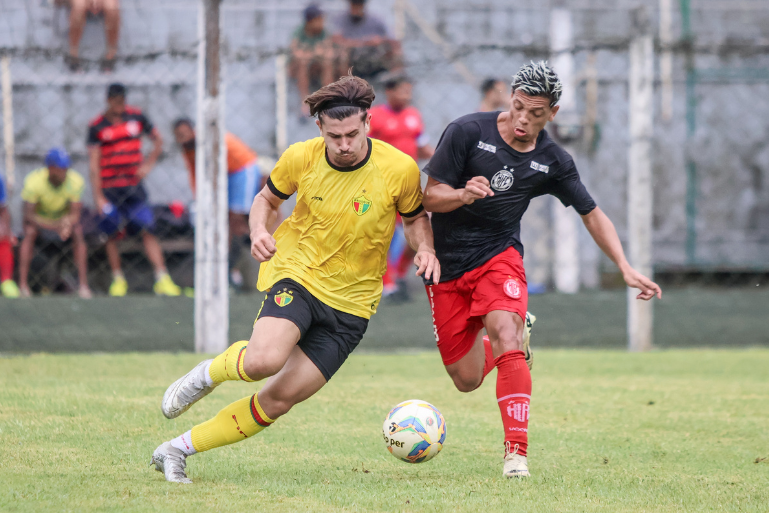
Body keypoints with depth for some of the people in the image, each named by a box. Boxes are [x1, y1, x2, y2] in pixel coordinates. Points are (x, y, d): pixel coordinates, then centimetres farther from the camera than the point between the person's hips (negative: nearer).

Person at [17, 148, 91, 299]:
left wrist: (68, 223, -47)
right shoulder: (34, 181, -28)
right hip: (39, 218, -1)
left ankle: (83, 285, -27)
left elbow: (75, 214, -22)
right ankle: (23, 285, -33)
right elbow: (28, 215, -30)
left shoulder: (75, 180, -22)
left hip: (65, 217, 2)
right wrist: (54, 226, -44)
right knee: (29, 233, -33)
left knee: (78, 232, -28)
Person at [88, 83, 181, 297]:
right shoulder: (97, 126, -3)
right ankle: (118, 279, 17)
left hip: (133, 186, 1)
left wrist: (148, 164, 1)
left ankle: (162, 279, -12)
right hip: (109, 188, -1)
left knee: (147, 231, -8)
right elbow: (94, 164, -4)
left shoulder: (136, 117, 3)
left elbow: (158, 140, 16)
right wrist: (98, 196, -9)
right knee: (112, 235, 2)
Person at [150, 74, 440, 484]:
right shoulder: (301, 158, -8)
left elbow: (415, 217, 9)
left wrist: (425, 249, -12)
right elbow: (267, 198, 11)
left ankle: (178, 450, 10)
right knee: (263, 360, -32)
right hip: (296, 276, -1)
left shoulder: (400, 169, -10)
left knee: (280, 399, -4)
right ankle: (208, 373, 4)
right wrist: (258, 231, -11)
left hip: (351, 302, 1)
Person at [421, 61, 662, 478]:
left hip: (499, 257, 1)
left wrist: (625, 268, -4)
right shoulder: (466, 132, -11)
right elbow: (430, 197, -9)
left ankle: (516, 452, -23)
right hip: (447, 266, 0)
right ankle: (515, 339, 36)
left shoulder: (553, 161, -2)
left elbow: (592, 214, 8)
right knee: (466, 380, 1)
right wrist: (463, 194, -31)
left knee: (506, 338, -28)